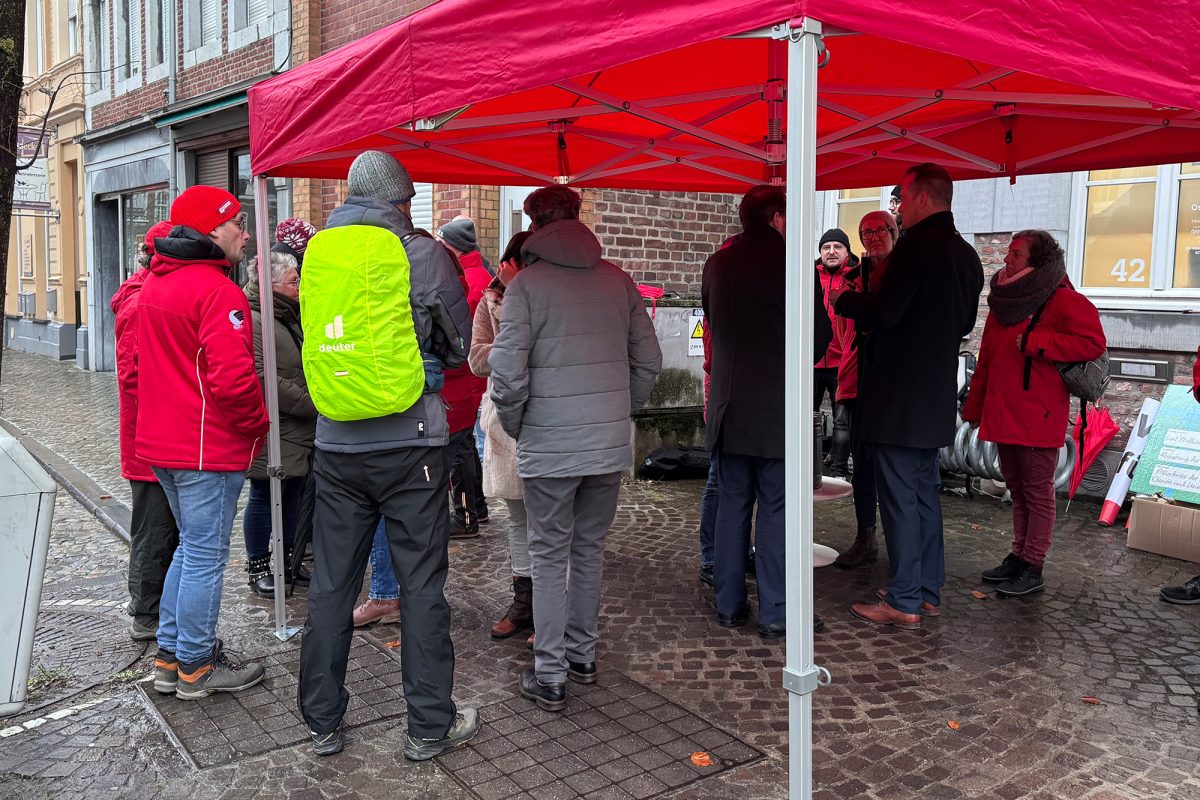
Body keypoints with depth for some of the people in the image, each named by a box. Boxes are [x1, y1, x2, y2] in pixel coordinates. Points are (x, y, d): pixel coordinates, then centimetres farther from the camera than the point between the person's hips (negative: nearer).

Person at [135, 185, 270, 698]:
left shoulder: (155, 283, 12)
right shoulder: (216, 290, -19)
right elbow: (232, 377, -27)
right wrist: (258, 424, -12)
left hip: (162, 442, 10)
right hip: (209, 447, -10)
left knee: (191, 547, 21)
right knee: (206, 557, 2)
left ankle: (169, 656, 29)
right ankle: (196, 668, 15)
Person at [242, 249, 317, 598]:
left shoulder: (289, 318, 16)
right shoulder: (252, 322, -17)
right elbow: (265, 381, -25)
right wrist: (312, 404, -20)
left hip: (299, 432, 9)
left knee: (293, 496, 16)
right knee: (264, 498, 4)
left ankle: (289, 561, 30)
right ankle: (257, 567, 18)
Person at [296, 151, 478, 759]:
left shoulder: (320, 254, 5)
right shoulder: (423, 255, -6)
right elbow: (459, 347, 3)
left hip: (336, 445, 4)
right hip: (409, 444, -4)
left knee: (330, 584, 12)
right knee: (421, 584, 5)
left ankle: (322, 722, 23)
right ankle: (430, 726, 14)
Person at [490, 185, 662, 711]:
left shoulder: (526, 284, -7)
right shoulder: (617, 280, 6)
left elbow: (508, 373, -14)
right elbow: (649, 360, 7)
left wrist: (514, 427, 2)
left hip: (550, 445, -4)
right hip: (610, 444, 4)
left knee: (549, 557, 6)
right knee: (590, 549, 18)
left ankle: (550, 677, 11)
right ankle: (582, 653, 30)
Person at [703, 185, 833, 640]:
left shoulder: (716, 265, 6)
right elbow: (820, 332, -6)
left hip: (728, 405, 5)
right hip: (777, 408, -5)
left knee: (731, 506, 12)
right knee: (776, 510, 1)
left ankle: (729, 606, 18)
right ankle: (775, 615, 6)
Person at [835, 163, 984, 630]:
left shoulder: (916, 245, -16)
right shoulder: (966, 255, 13)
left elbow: (883, 312, -21)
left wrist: (845, 301, -3)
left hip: (898, 395, -9)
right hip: (936, 395, 9)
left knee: (899, 497, -4)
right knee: (924, 493, 16)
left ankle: (904, 602, 2)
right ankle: (928, 590, 24)